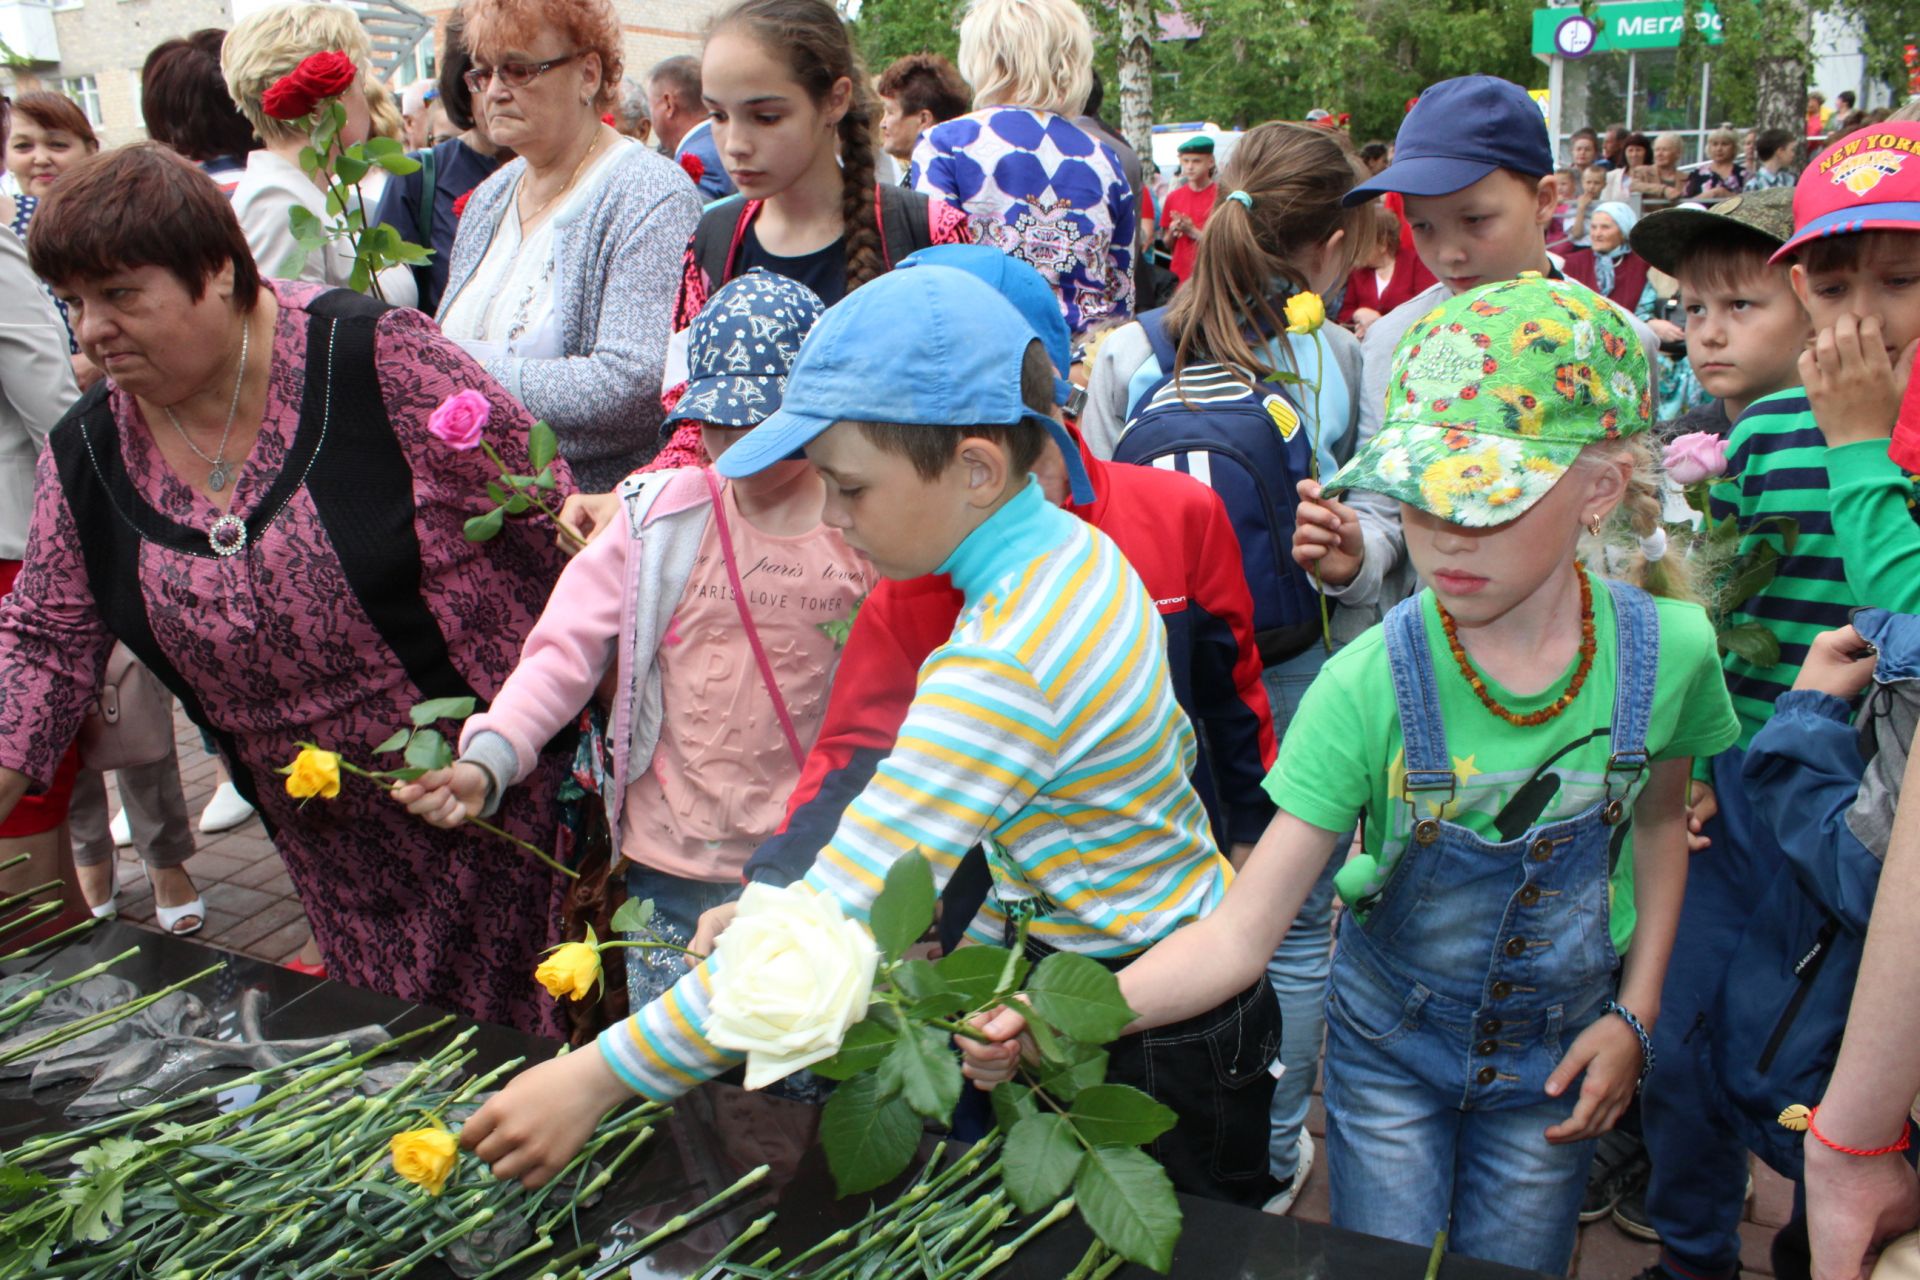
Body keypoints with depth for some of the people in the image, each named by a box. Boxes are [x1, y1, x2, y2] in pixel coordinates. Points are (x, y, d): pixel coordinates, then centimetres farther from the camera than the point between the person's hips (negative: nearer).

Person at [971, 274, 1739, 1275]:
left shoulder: (1668, 650, -19)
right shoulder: (1370, 685, -27)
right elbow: (1239, 934, -25)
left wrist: (1634, 1013, -1)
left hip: (1555, 1053, 2)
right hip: (1389, 1043, -2)